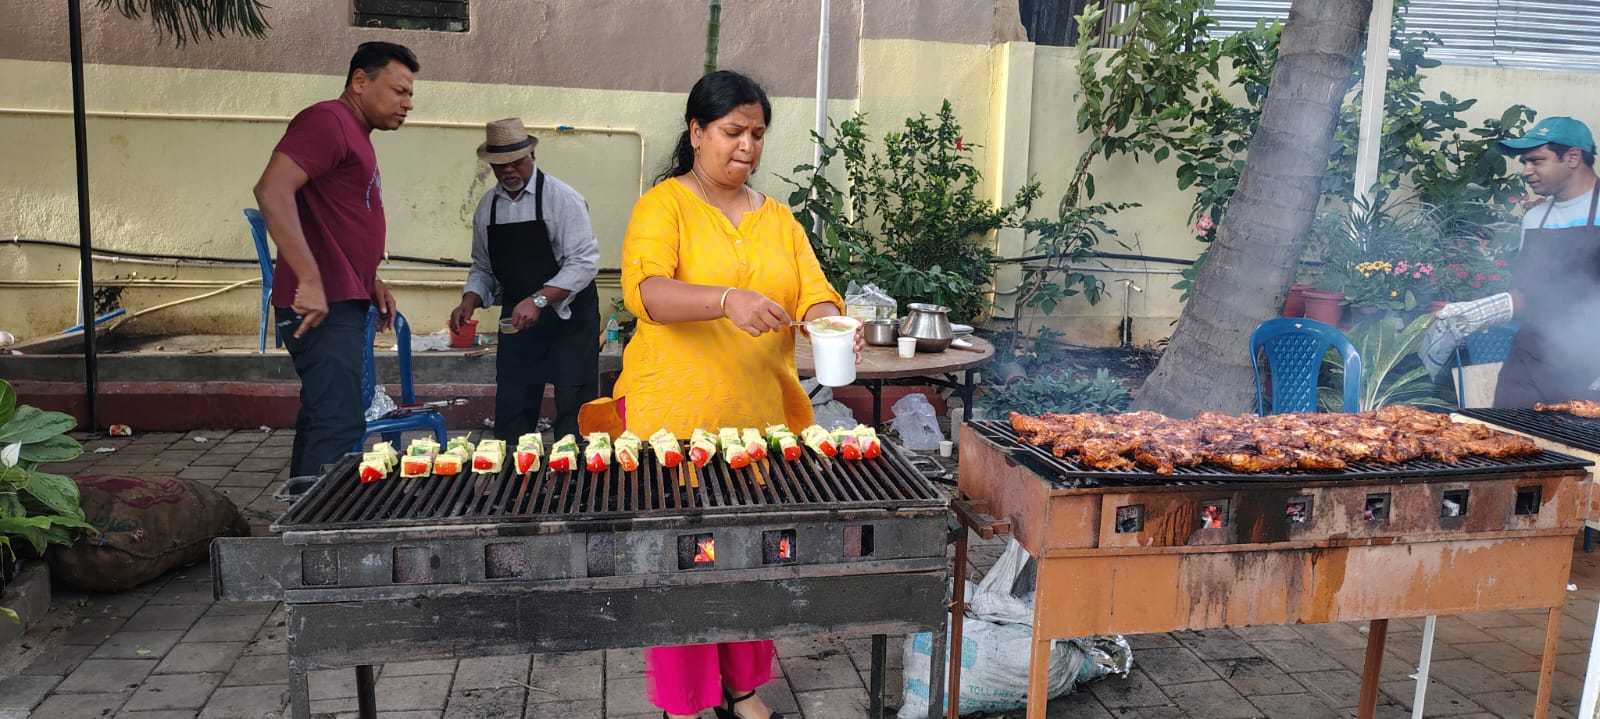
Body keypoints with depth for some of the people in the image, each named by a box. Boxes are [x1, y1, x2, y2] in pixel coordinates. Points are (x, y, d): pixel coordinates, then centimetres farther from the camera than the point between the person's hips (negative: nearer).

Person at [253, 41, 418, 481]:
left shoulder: (355, 135, 22)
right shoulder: (328, 121, -10)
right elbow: (271, 190, -24)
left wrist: (370, 281, 16)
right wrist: (309, 280, -28)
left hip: (342, 303, 10)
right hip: (321, 305, -10)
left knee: (320, 423, 13)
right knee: (340, 428, -14)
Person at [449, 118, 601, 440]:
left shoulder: (562, 198, -10)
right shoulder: (487, 206, 7)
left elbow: (584, 262, -16)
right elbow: (483, 268, 16)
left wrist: (539, 300, -25)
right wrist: (469, 302, -3)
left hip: (569, 318, -5)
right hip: (516, 319, 5)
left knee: (574, 423, -2)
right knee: (510, 420, 7)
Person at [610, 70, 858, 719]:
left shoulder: (778, 217, 14)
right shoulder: (663, 205, -3)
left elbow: (813, 293, 7)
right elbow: (644, 289, -19)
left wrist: (829, 323, -16)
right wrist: (728, 300, -34)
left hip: (761, 413, 5)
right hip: (676, 412, -5)